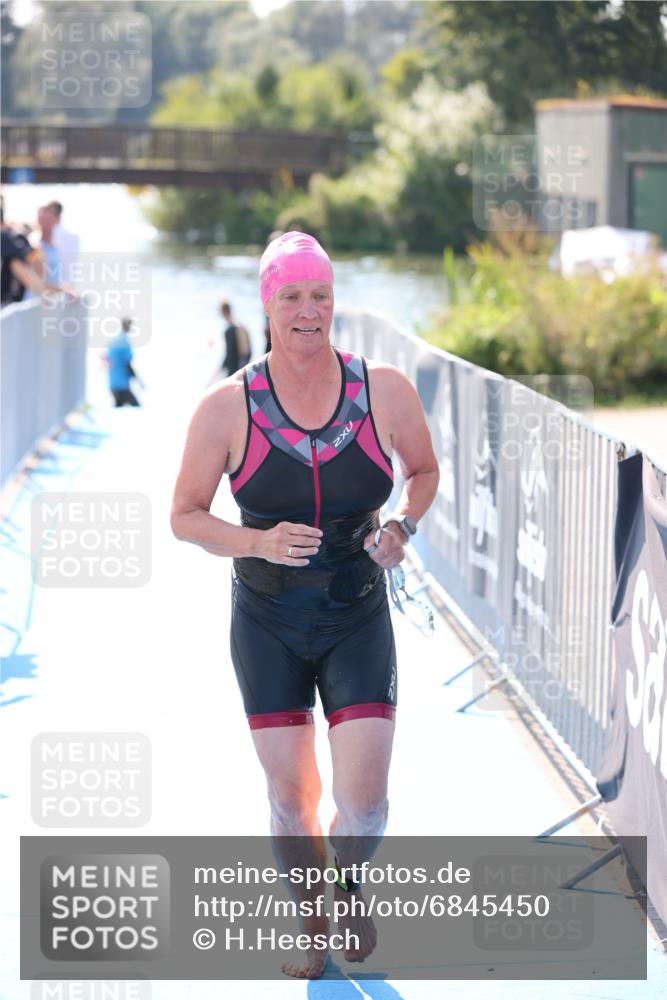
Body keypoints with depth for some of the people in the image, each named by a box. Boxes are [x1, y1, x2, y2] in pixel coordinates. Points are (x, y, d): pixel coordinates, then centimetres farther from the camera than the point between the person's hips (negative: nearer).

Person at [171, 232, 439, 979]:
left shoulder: (385, 391, -9)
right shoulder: (226, 407, -12)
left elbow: (425, 470, 11)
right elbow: (184, 517, -3)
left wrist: (402, 526, -9)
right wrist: (259, 542, -20)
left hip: (359, 621, 0)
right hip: (267, 624, 0)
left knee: (363, 805, -7)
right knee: (290, 796, 8)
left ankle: (345, 883, 30)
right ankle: (313, 927, 36)